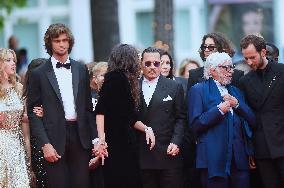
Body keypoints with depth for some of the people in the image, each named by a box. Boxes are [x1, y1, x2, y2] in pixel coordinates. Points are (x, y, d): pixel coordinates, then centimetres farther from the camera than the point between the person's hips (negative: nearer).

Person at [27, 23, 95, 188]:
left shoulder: (81, 69, 12)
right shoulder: (39, 74, 2)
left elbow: (88, 106, 15)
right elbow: (32, 112, -1)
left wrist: (94, 137, 6)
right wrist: (45, 144, -10)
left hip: (80, 137, 3)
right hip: (56, 139, -3)